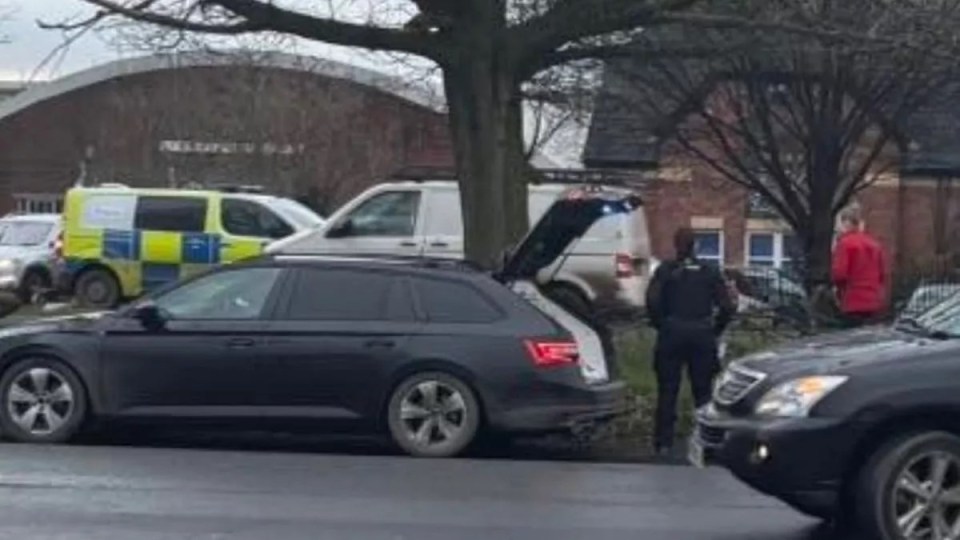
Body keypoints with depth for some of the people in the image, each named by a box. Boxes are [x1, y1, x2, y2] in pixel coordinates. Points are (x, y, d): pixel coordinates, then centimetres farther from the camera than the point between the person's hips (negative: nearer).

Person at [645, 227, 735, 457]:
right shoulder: (711, 272, 6)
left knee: (668, 391, 5)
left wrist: (659, 324, 1)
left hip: (672, 334, -1)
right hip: (702, 335, 1)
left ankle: (664, 443, 3)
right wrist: (715, 330, 10)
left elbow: (652, 299, -13)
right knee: (703, 391, 9)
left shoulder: (666, 270, 0)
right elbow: (727, 306, -1)